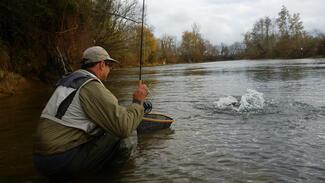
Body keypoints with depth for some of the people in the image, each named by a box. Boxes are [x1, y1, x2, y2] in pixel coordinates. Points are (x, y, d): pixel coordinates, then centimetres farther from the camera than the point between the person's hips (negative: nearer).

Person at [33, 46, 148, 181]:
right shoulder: (92, 86, -13)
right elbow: (124, 127, -19)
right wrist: (138, 102, -3)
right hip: (63, 162, -9)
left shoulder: (68, 80, 16)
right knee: (124, 143, -8)